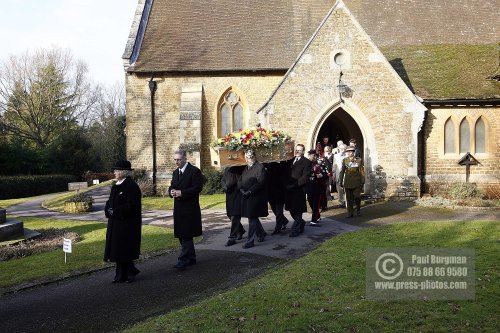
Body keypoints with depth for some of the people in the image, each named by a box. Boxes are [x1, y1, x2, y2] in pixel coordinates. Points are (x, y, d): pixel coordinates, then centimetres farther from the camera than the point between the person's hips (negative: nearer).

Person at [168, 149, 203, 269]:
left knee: (186, 235, -8)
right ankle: (191, 258, 23)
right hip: (178, 208, 8)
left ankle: (183, 260, -6)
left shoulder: (194, 171, -8)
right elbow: (172, 187, 19)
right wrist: (171, 191, -4)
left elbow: (197, 188, -15)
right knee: (181, 235, 12)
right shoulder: (176, 172, 16)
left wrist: (182, 193, -21)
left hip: (190, 208, -8)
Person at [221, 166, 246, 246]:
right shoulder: (227, 169, 14)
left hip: (238, 195, -7)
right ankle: (241, 230, 38)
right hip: (229, 195, 7)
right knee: (230, 215, 16)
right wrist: (224, 186, 1)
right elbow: (223, 180, 21)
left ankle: (232, 238, -3)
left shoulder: (241, 169, -8)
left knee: (235, 216, -8)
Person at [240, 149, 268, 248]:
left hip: (255, 197, -8)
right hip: (246, 197, 8)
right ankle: (261, 234, 35)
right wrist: (242, 190, -2)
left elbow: (260, 183, -16)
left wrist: (249, 192, -19)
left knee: (252, 218, -5)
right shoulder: (246, 168, 14)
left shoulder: (260, 167, -9)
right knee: (253, 218, 16)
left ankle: (250, 241, 0)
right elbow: (241, 181, 17)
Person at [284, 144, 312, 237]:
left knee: (297, 211, -1)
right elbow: (287, 173, 16)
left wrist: (294, 185, -17)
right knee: (291, 209, 12)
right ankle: (301, 223, 34)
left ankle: (296, 229, 9)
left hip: (299, 190, -6)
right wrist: (287, 185, 0)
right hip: (289, 189, 6)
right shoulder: (290, 160, 17)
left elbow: (305, 177, -12)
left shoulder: (306, 162, -3)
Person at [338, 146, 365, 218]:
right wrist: (341, 181, 8)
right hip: (348, 182, 2)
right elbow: (342, 172, 9)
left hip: (357, 182, -2)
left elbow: (362, 171, 2)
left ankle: (358, 209, 20)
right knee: (349, 198, 5)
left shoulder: (359, 160, 2)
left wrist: (362, 181, -1)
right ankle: (350, 213, 14)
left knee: (357, 197, -7)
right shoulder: (344, 160, 6)